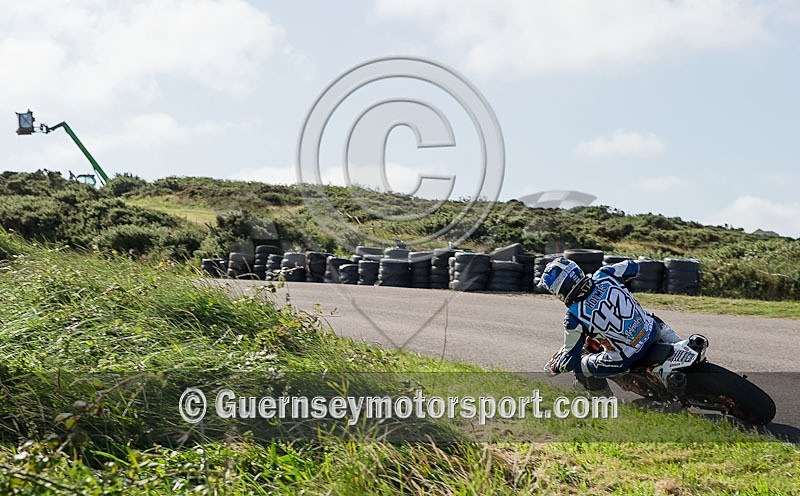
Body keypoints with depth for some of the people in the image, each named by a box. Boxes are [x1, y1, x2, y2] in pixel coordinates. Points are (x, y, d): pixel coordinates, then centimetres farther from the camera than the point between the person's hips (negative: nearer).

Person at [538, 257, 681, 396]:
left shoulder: (574, 317, -20)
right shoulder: (604, 275, -10)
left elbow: (571, 359, -8)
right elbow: (632, 266, 13)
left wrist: (554, 368, 13)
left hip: (626, 359, -5)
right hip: (653, 332, 6)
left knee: (581, 368, 13)